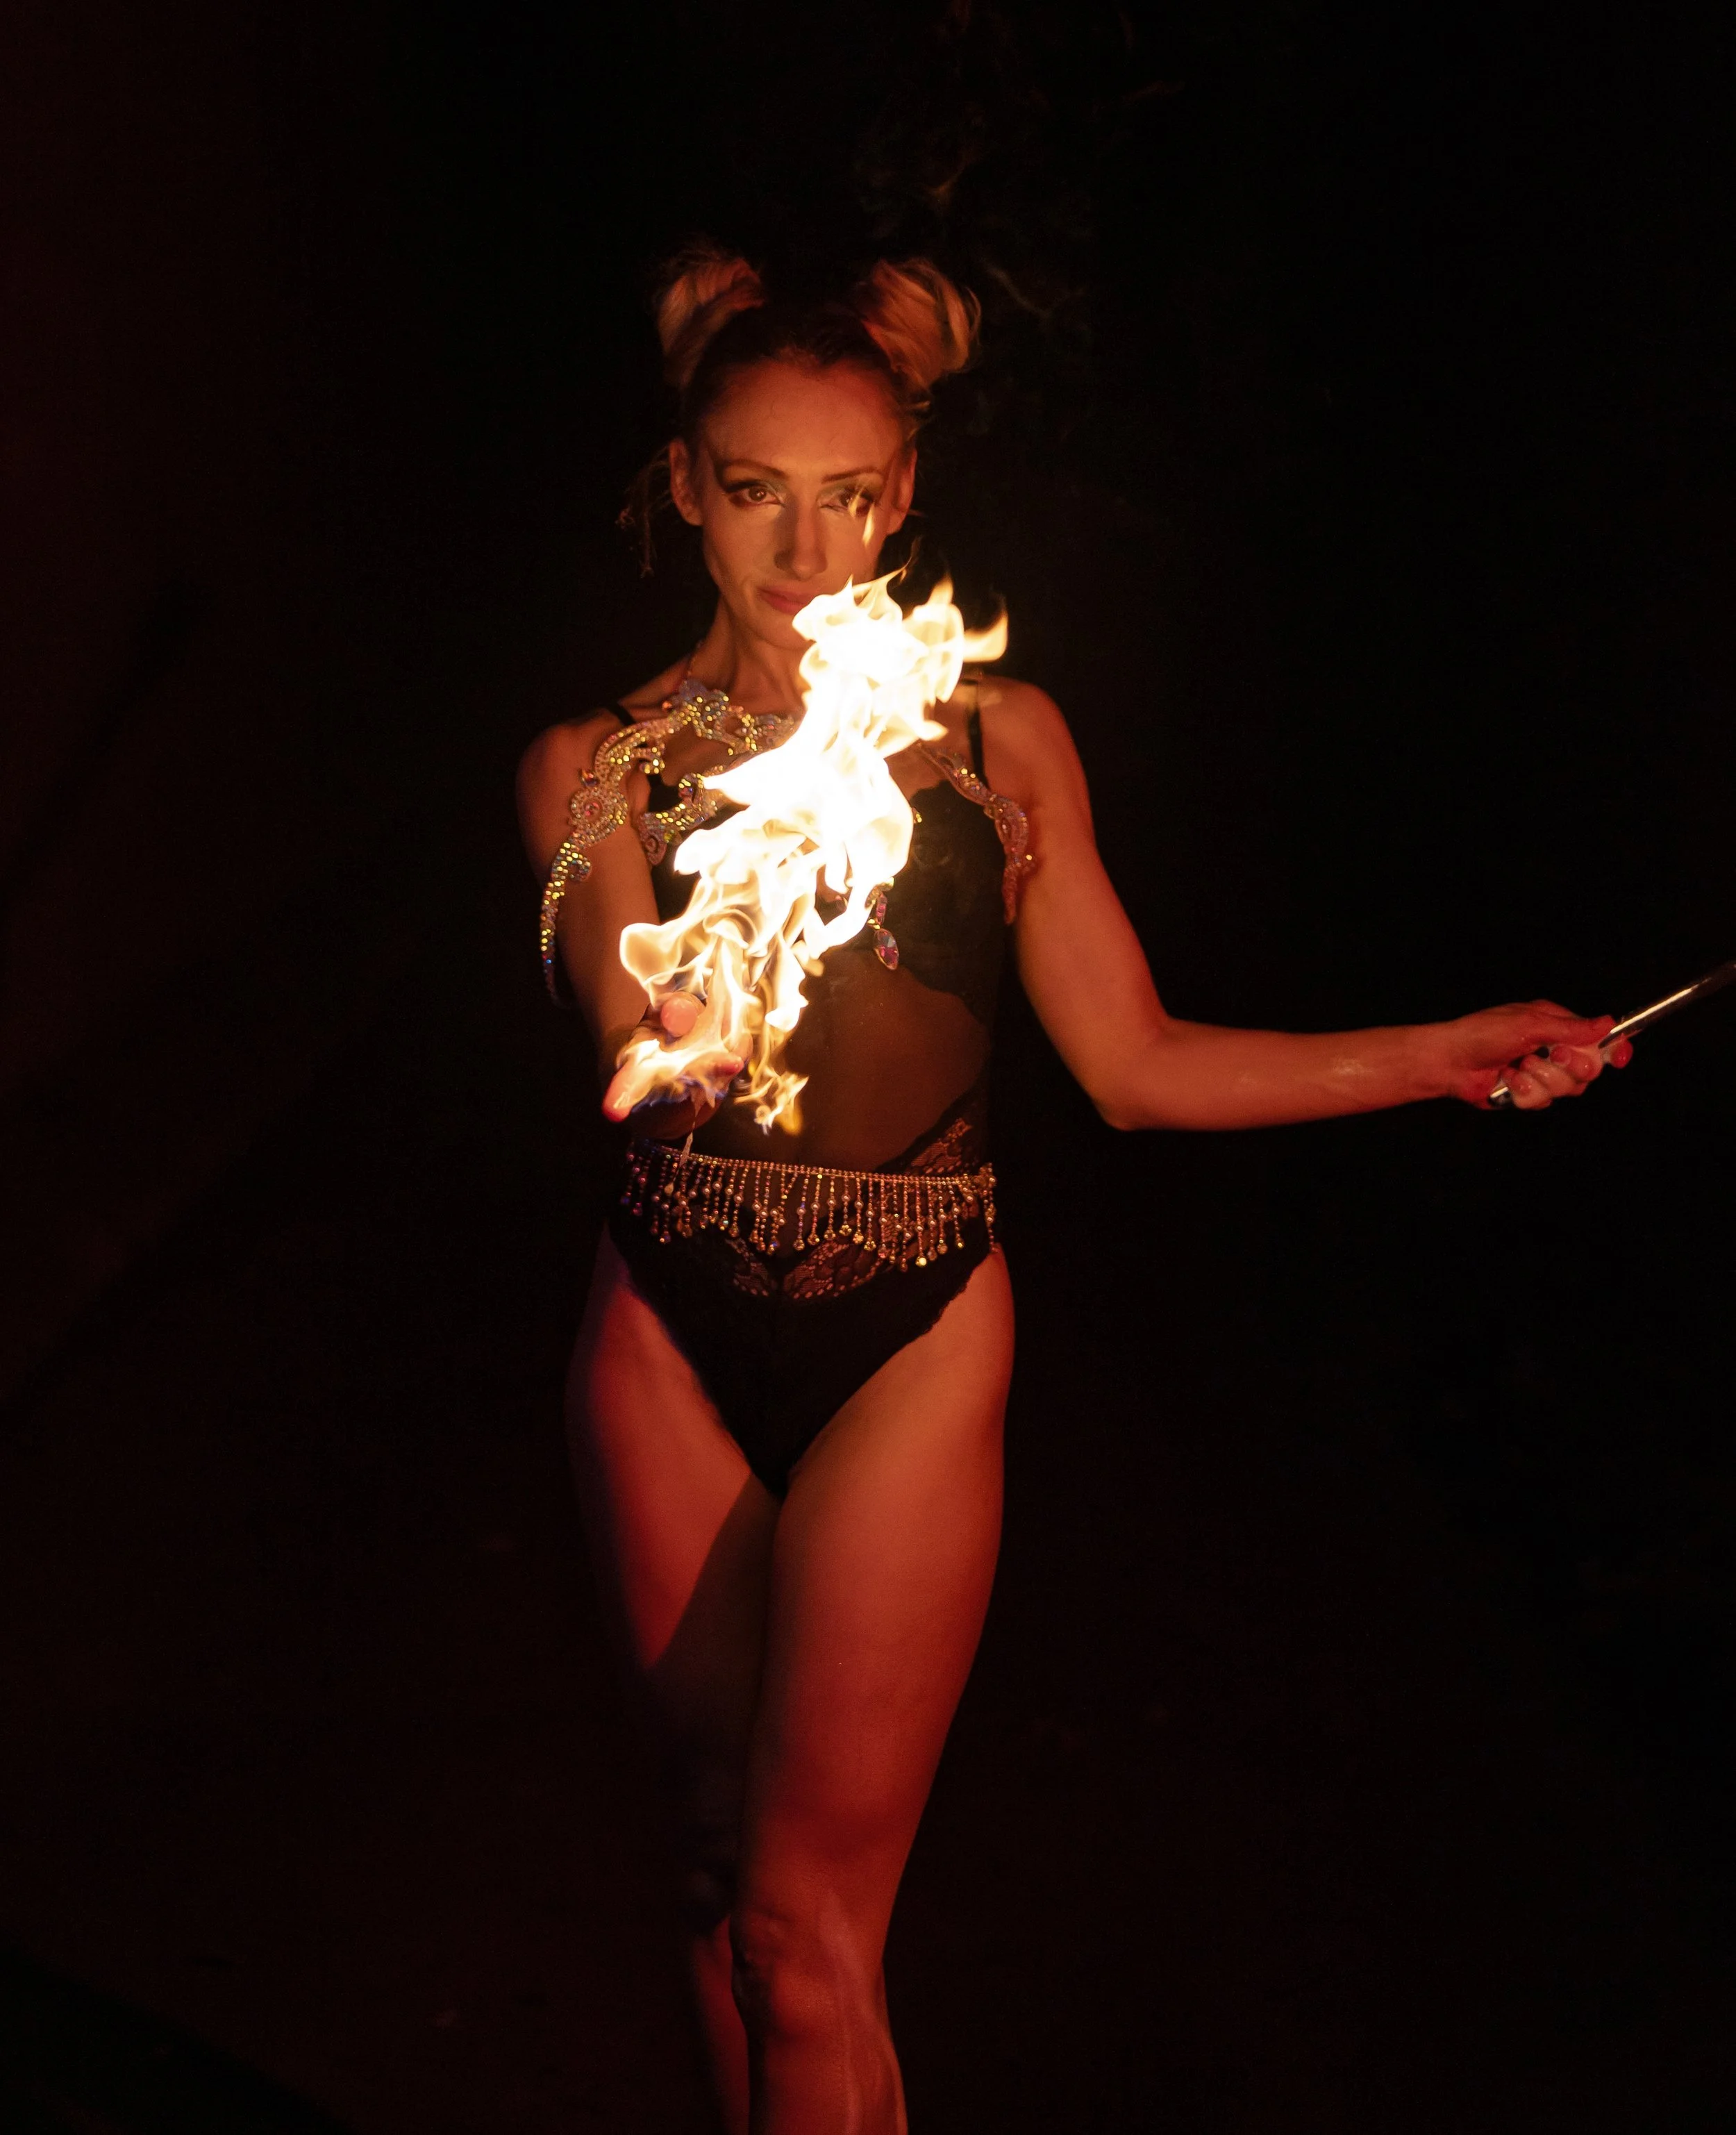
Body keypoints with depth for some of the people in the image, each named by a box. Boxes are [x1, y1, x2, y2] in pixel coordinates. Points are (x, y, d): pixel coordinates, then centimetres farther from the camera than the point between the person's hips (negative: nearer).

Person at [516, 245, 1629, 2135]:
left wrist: (1453, 1054, -4)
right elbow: (652, 1055, -16)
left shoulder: (1000, 740, 1)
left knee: (809, 1920, 0)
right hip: (672, 1348, 2)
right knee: (724, 1850, 15)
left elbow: (1134, 1061, 2)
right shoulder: (601, 766, -1)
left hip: (909, 1351, -1)